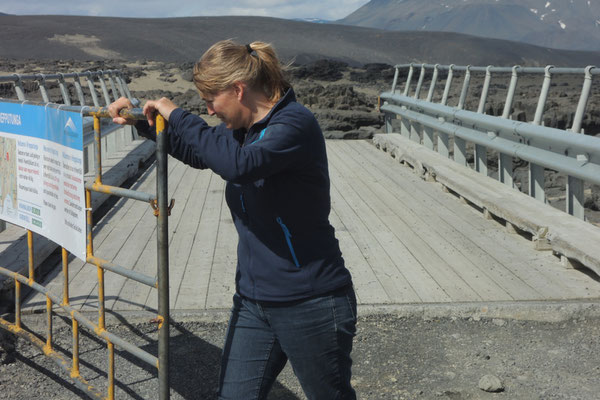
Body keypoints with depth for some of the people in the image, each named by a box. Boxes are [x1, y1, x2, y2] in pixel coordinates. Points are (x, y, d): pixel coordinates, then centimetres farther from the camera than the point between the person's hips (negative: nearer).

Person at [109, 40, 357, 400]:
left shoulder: (295, 124, -18)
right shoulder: (244, 130, 8)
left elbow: (239, 164, -35)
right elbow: (200, 154, 27)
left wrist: (178, 116, -23)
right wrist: (145, 123, 14)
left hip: (311, 304, -8)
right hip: (253, 302, 8)